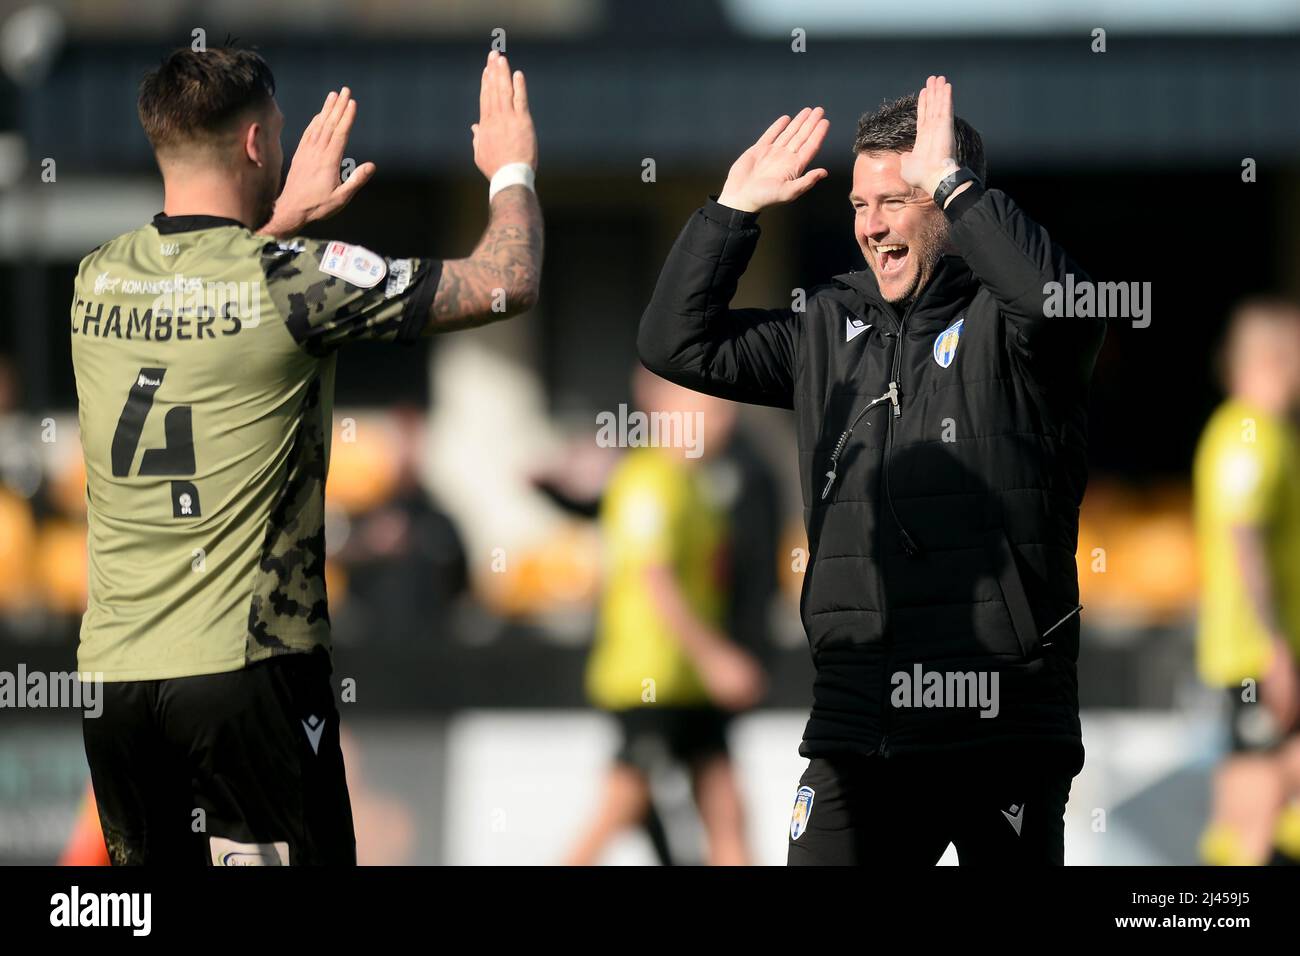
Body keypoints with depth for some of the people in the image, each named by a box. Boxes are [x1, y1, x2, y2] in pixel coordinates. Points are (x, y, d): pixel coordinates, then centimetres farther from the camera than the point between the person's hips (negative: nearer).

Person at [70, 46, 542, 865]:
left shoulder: (98, 280, 6)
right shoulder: (292, 281, -11)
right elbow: (508, 283, -4)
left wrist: (284, 216, 36)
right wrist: (512, 169, 14)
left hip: (112, 674, 6)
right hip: (243, 674, -6)